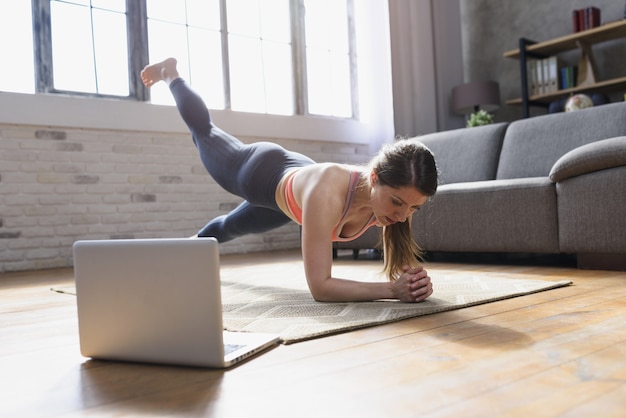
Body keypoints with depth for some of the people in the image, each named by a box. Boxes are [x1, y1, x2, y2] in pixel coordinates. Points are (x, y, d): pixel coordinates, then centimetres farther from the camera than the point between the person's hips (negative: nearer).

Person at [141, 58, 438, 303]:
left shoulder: (398, 192, -34)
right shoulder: (327, 190, -50)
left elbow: (399, 263, -20)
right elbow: (320, 287, -50)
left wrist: (412, 279, -41)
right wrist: (391, 290, -59)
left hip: (295, 174, 5)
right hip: (260, 173, -5)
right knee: (204, 132, 27)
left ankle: (198, 241, 71)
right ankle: (171, 76, 55)